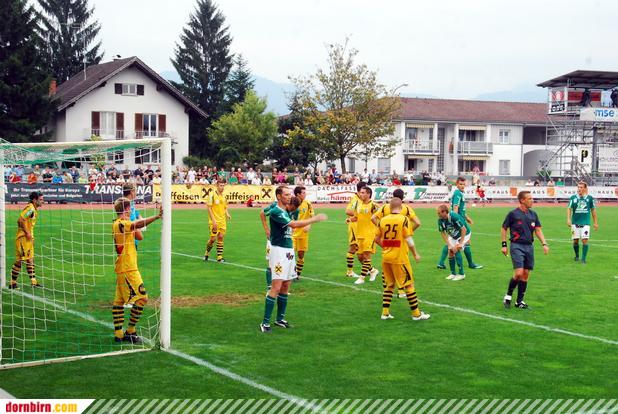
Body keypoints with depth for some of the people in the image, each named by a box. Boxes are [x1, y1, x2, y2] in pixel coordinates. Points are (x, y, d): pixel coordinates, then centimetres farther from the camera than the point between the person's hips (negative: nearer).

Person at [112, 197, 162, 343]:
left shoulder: (117, 224, 15)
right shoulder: (121, 224, -16)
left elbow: (139, 236, 19)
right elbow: (139, 224, -35)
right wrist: (157, 216, -41)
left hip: (122, 269, 11)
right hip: (128, 269, -11)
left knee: (119, 301, 10)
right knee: (142, 297, -8)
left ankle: (118, 334, 13)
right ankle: (130, 332, -4)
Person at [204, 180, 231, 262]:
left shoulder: (223, 196, 11)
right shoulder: (212, 195, -10)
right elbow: (208, 208, -13)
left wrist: (227, 214, 1)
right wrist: (213, 220, -18)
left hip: (222, 221, 6)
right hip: (214, 221, -6)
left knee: (221, 237, 3)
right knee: (213, 238, -5)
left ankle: (219, 257, 8)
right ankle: (206, 253, 18)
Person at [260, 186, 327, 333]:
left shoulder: (286, 212, 15)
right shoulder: (275, 212, -15)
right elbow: (294, 224, -24)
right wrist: (314, 219, -20)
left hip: (289, 251, 9)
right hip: (278, 250, -9)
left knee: (285, 287, 11)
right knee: (276, 287, -12)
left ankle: (280, 319, 20)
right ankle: (265, 322, -10)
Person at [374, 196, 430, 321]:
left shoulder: (383, 220, 1)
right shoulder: (403, 219, -11)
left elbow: (377, 239, 6)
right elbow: (408, 240, -13)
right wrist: (415, 254, -2)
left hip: (386, 258, 5)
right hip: (400, 258, -5)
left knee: (389, 285, 16)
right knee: (409, 285, 4)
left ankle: (385, 312, 15)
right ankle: (416, 314, 9)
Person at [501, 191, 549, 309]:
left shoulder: (533, 214, 10)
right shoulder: (513, 214, -4)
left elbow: (538, 230, 12)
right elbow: (503, 229, 3)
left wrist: (544, 244, -1)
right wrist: (504, 245, -3)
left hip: (529, 246, 5)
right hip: (517, 246, -5)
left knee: (526, 275, 4)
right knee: (519, 273, -16)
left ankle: (519, 301, 13)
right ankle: (508, 296, 3)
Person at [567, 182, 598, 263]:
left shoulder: (589, 198, 3)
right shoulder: (573, 198, 1)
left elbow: (593, 210, 11)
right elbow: (569, 208, 1)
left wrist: (595, 222, 11)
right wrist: (568, 219, -13)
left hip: (585, 223, -1)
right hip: (575, 222, 1)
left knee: (585, 240, -9)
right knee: (575, 241, 6)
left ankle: (583, 259, -2)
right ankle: (577, 256, 30)